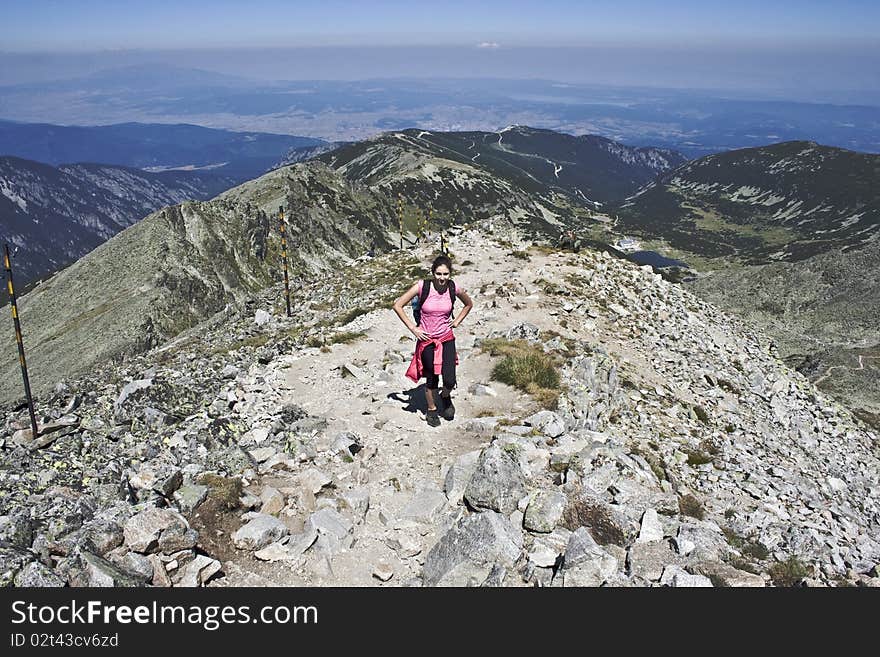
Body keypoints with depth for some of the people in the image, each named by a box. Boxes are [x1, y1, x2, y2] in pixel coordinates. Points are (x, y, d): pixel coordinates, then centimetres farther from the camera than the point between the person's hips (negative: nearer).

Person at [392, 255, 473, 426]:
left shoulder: (455, 289, -9)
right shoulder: (422, 286, -16)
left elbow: (469, 304, 14)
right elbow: (397, 305, -10)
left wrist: (457, 321, 3)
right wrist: (413, 328, -10)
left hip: (447, 339, 1)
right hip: (427, 340, -1)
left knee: (450, 381, -6)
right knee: (432, 380, 10)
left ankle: (445, 397, 30)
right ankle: (431, 410, 36)